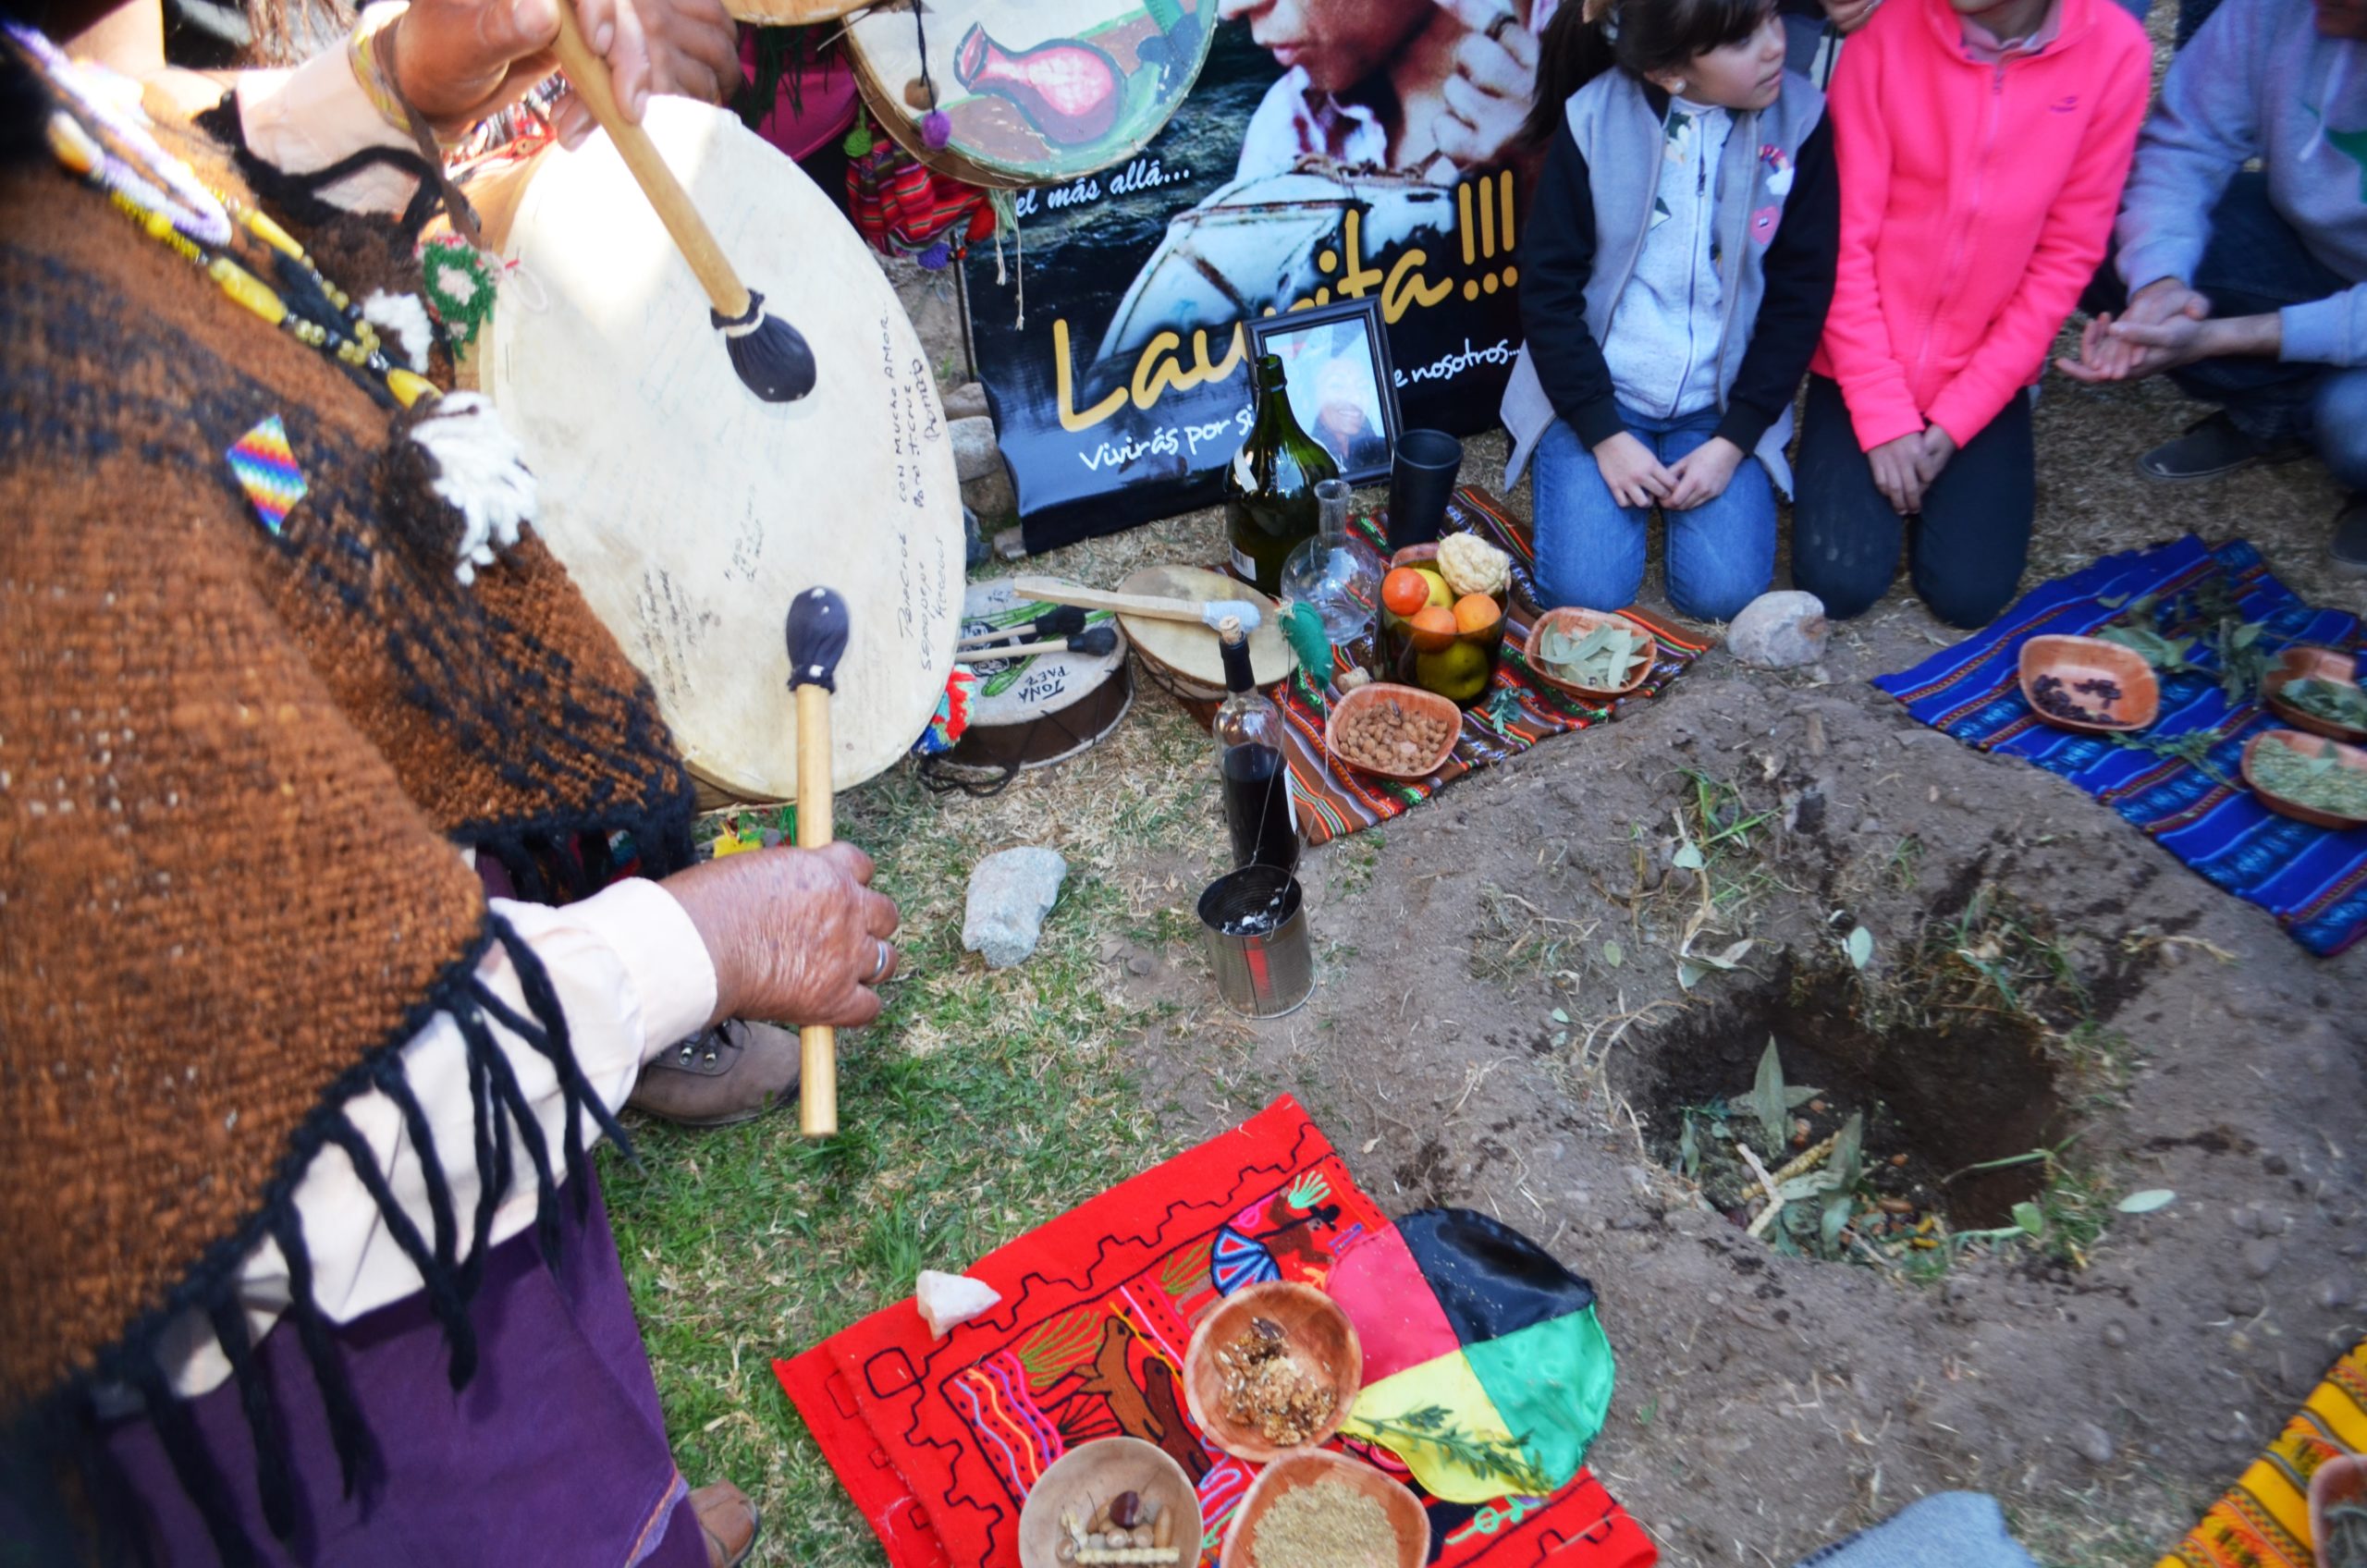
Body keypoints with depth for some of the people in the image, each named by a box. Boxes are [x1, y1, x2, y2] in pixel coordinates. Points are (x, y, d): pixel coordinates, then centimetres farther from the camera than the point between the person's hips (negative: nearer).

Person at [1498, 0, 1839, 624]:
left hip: (1722, 402, 1)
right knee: (1585, 589, -16)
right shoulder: (1593, 118, -12)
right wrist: (1604, 435, -14)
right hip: (1598, 390, -1)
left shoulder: (1798, 118, -7)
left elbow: (1800, 293, -3)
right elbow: (1549, 287, -9)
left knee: (1723, 591, -15)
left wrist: (1734, 441, -11)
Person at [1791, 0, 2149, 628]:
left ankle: (1985, 453, 21)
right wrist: (1884, 418, -13)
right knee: (1839, 584, -12)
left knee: (1968, 594, -9)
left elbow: (2067, 258, -7)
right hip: (1866, 364, -1)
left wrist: (1957, 420, -12)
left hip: (1985, 377, 1)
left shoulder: (2115, 52, -12)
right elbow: (1846, 239, -13)